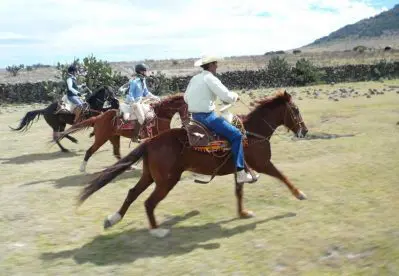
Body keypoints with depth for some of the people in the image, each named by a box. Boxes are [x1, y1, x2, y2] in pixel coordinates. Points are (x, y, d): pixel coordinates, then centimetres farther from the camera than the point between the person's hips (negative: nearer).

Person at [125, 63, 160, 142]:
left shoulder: (143, 80, 8)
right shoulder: (134, 81, -17)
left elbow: (146, 92, 17)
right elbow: (130, 93, -17)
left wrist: (155, 97, 9)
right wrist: (133, 104, -24)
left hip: (139, 101, 10)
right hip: (133, 102, -10)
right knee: (141, 118, -18)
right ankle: (134, 137, -9)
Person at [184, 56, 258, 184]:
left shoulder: (195, 78, 14)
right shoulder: (210, 78, -13)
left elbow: (186, 97, 23)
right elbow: (227, 97, -19)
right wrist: (235, 95, 1)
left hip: (195, 116, 10)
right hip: (206, 116, -10)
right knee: (236, 135, -9)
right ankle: (241, 173, -12)